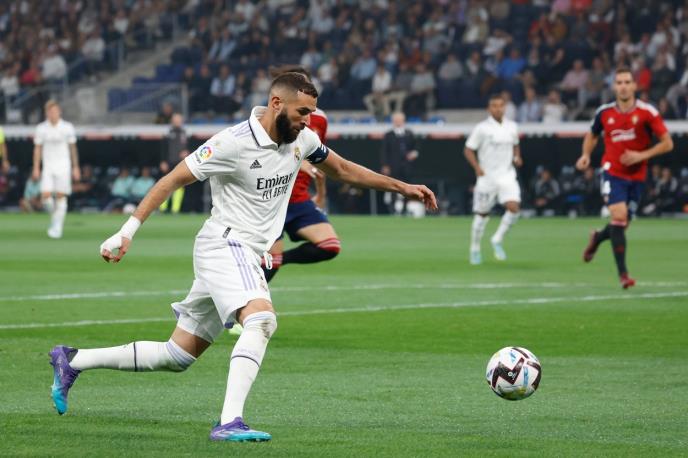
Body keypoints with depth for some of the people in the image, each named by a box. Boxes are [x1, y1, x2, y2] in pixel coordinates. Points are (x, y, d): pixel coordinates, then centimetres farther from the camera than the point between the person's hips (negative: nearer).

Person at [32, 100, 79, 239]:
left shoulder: (68, 128, 0)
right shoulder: (41, 129, 2)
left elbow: (73, 148, 7)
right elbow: (37, 149, 6)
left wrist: (76, 168, 5)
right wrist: (36, 168, 1)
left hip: (63, 166, -1)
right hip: (47, 166, 1)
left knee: (60, 196, -6)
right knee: (46, 195, -12)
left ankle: (57, 227, 0)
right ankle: (54, 216, 17)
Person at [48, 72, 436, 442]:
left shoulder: (302, 140, 5)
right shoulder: (234, 143, -17)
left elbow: (343, 169, 23)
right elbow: (172, 180, -12)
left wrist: (402, 187, 20)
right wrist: (127, 232, -15)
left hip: (249, 257, 8)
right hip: (225, 245, -8)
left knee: (177, 357, 11)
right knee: (262, 319, -32)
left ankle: (72, 361, 22)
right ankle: (230, 422, -39)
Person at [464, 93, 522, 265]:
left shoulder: (512, 127, 6)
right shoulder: (481, 128, -7)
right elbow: (468, 150, -4)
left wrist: (517, 157, 3)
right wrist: (477, 168, -17)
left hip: (507, 175, 3)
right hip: (487, 176, -3)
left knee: (514, 207, -17)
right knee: (482, 214, 4)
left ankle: (497, 240, 1)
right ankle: (475, 249, 21)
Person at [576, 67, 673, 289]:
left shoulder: (647, 112, -9)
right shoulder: (604, 112, -2)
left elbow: (667, 144, -7)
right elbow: (592, 135, 19)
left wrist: (641, 155, -18)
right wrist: (586, 155, 0)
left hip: (636, 176, 1)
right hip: (613, 172, -1)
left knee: (620, 225, 9)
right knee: (619, 216, -20)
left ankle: (598, 238, 46)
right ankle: (623, 273, -14)